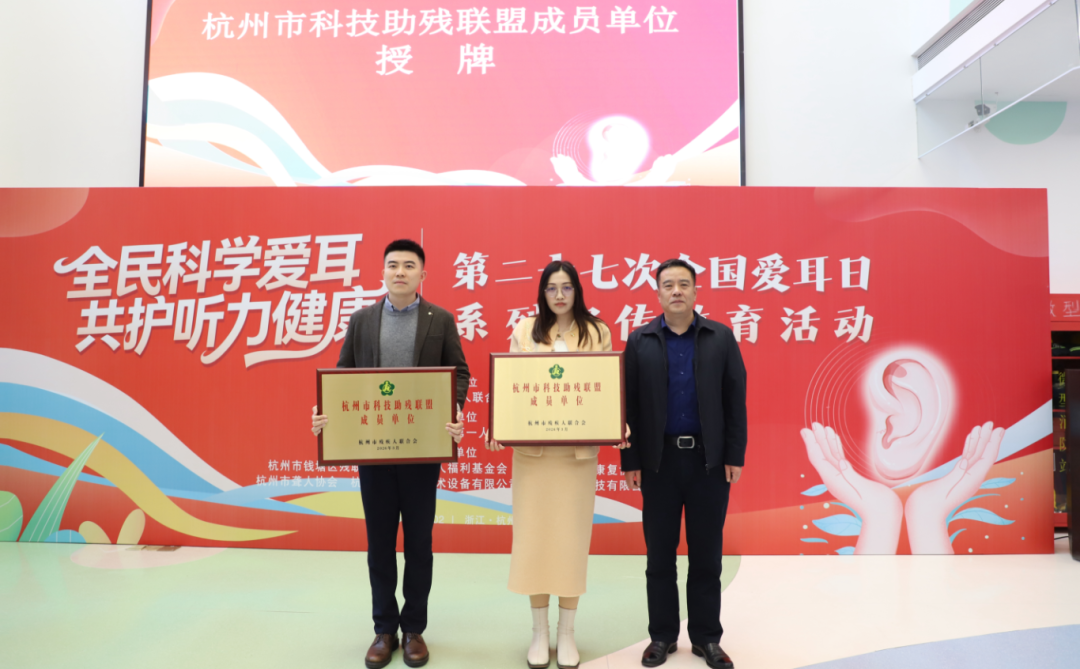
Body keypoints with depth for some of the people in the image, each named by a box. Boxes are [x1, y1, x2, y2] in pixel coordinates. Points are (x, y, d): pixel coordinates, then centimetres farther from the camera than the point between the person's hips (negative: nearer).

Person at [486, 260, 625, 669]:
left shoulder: (597, 332, 4)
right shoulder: (524, 331, 5)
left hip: (578, 450, 0)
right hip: (532, 448, 1)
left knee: (572, 536, 6)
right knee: (533, 534, 5)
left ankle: (566, 633, 21)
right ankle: (539, 632, 21)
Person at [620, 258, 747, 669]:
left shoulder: (721, 338, 3)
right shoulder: (640, 341, 3)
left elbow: (735, 401, 2)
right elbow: (630, 403, 1)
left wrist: (734, 456, -3)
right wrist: (630, 460, -3)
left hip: (709, 460, 0)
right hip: (659, 461, 0)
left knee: (707, 555, 9)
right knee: (659, 555, 9)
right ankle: (662, 636, 23)